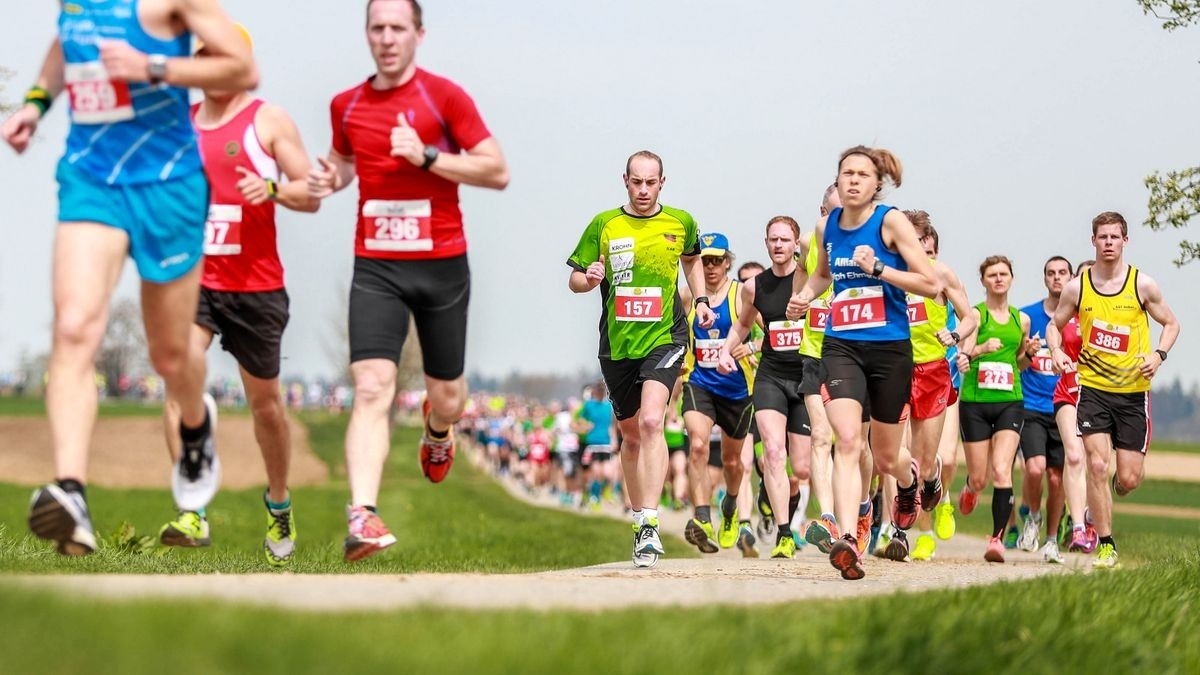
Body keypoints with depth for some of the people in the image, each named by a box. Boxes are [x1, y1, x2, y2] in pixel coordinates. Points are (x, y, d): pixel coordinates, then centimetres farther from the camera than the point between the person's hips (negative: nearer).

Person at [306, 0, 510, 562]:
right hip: (375, 268, 1)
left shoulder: (443, 95, -4)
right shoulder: (346, 105, 8)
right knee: (372, 388, -18)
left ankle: (437, 430, 50)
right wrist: (328, 179, 5)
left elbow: (498, 172, -7)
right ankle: (362, 516, -27)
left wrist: (427, 157, -17)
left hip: (442, 265, -1)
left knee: (447, 399, 11)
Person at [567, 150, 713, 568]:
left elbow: (692, 259, 26)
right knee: (631, 434, 13)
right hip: (616, 345, 2)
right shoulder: (603, 226, 1)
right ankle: (638, 519, 31)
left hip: (665, 338, -2)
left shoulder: (680, 223, 4)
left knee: (651, 422, -22)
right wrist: (589, 279, -17)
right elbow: (574, 280, 6)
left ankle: (650, 524, -24)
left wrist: (701, 300, 13)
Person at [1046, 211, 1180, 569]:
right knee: (1097, 465, -14)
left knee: (1129, 478, 0)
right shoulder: (1077, 288, 0)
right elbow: (1055, 325, 13)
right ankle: (1105, 545, -4)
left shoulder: (1143, 285, -2)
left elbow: (1171, 323, 9)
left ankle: (1109, 493, 38)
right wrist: (1056, 351, -8)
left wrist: (1158, 355, -9)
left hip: (1133, 391, 0)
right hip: (1093, 387, 0)